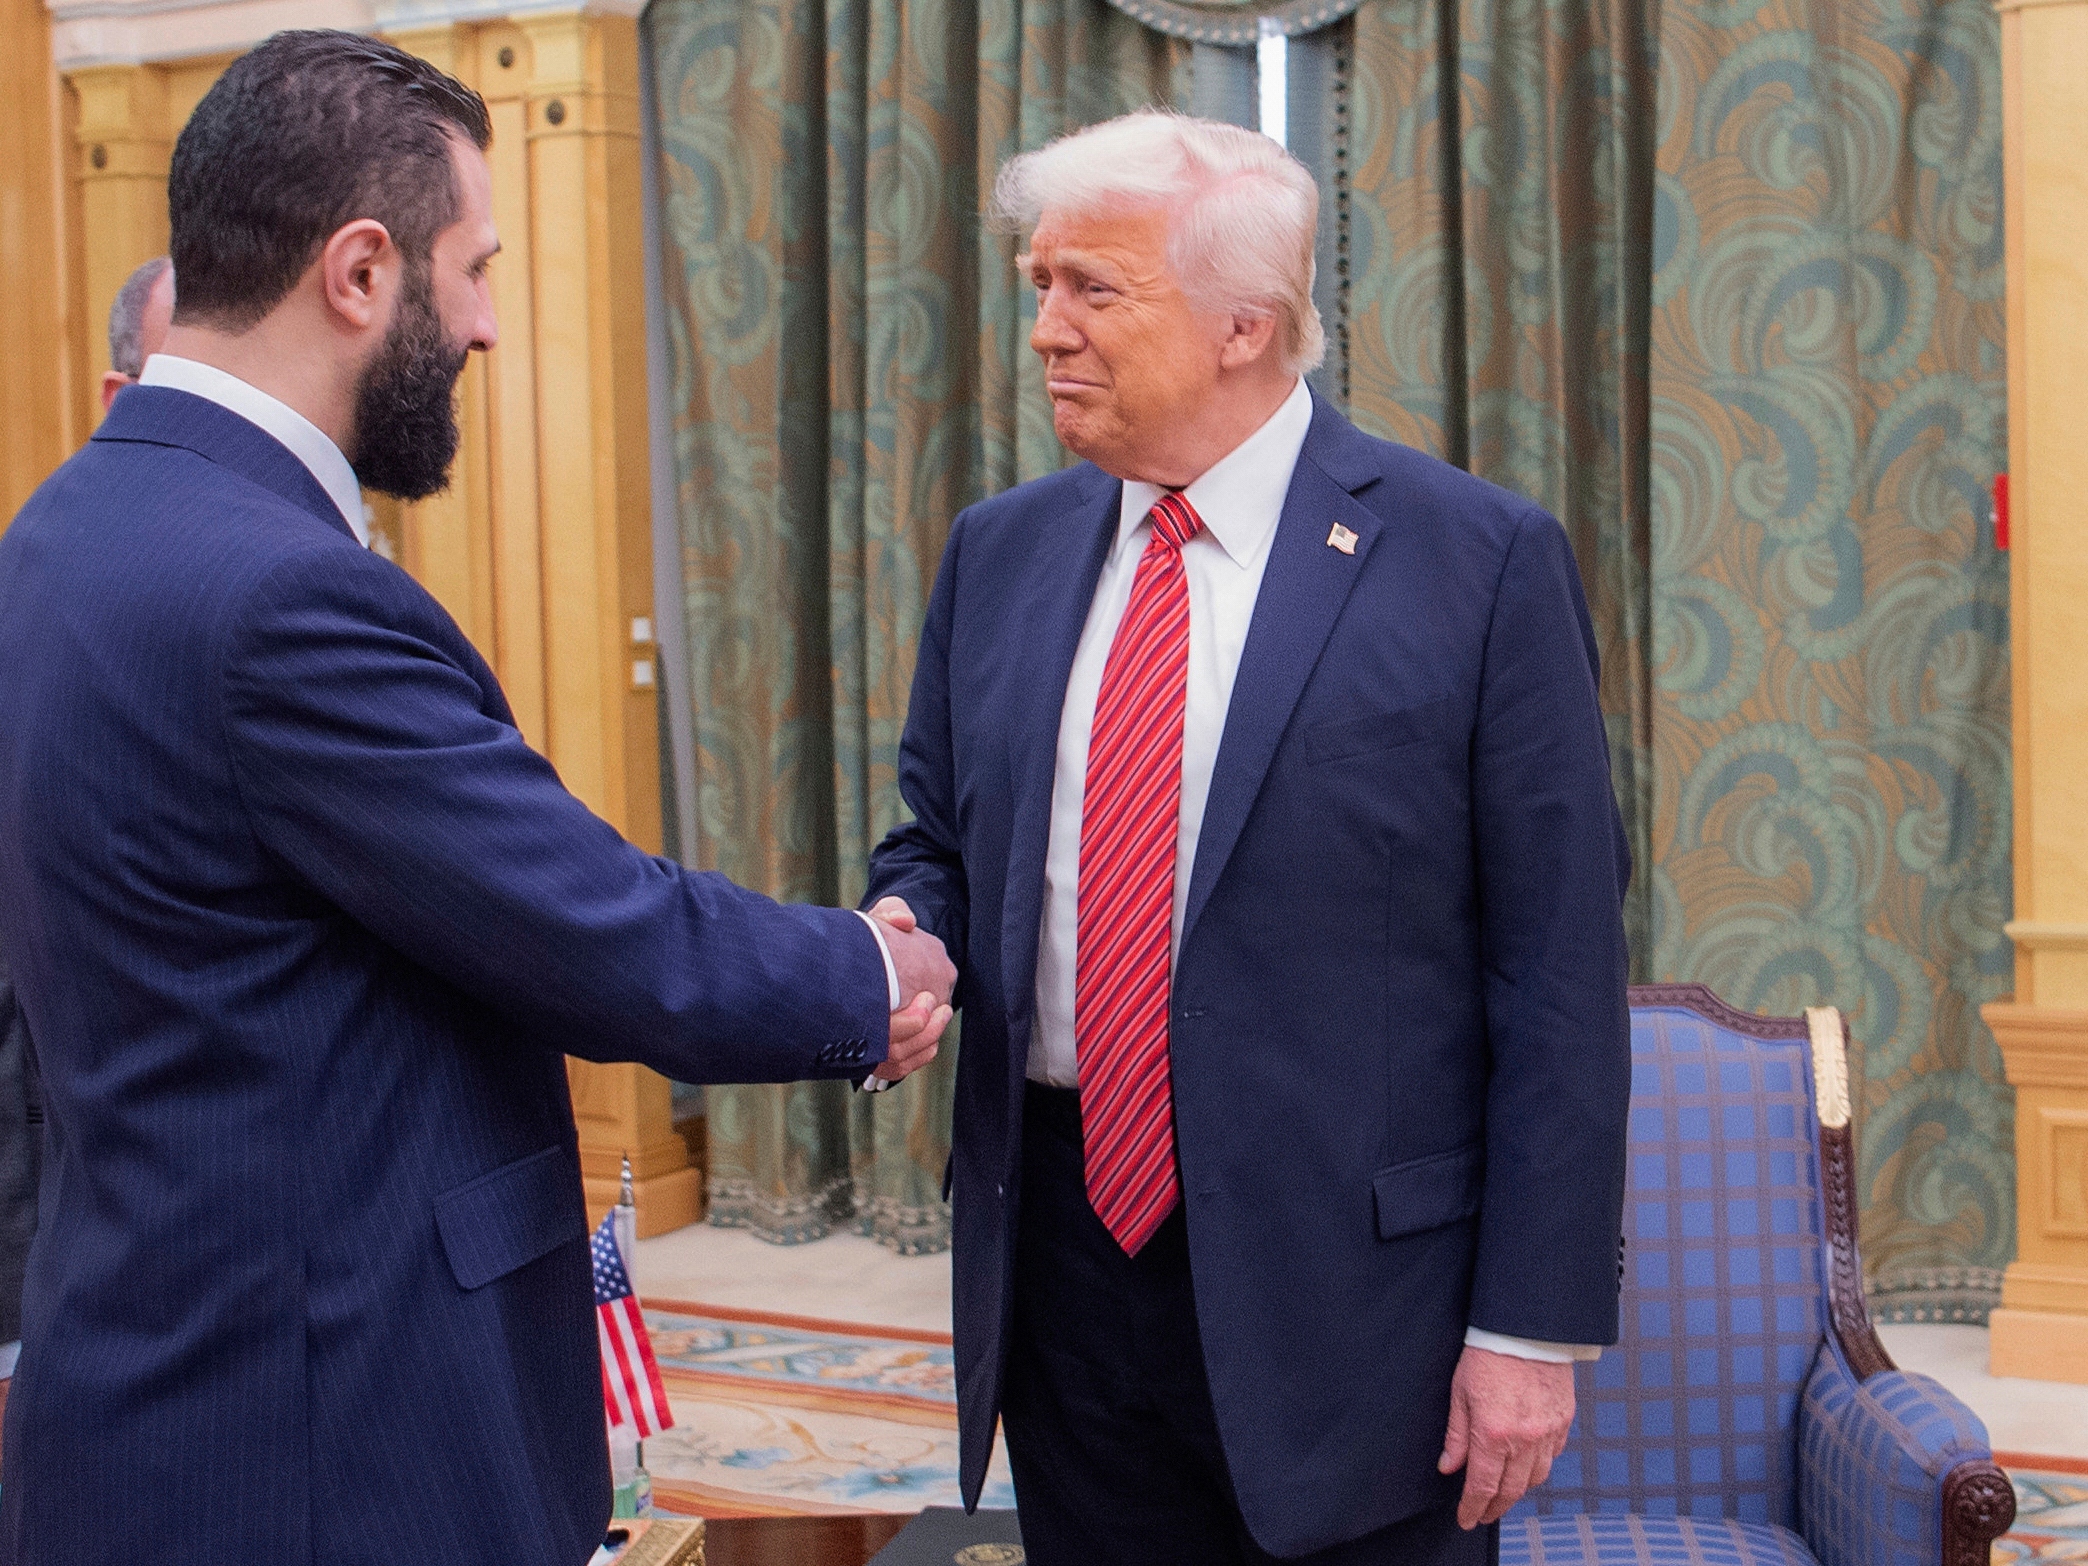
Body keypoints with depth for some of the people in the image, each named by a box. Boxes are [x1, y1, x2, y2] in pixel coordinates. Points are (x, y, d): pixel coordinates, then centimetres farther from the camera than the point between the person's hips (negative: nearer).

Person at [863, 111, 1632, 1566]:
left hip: (1349, 1278, -4)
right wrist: (904, 934, -8)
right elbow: (940, 844, 17)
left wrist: (1536, 1322, -12)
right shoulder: (999, 550, 7)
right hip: (1064, 1255, 5)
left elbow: (1559, 965, -10)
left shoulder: (1482, 559, -9)